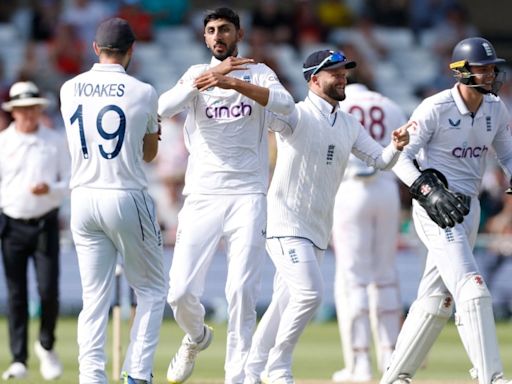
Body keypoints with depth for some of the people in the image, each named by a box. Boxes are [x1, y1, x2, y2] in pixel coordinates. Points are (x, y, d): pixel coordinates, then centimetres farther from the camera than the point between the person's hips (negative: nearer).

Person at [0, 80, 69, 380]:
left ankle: (47, 345, 17)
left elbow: (71, 183, 6)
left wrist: (50, 189, -15)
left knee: (49, 290, -8)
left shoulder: (56, 142, 5)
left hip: (45, 224, 0)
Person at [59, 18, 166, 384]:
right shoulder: (143, 93, -5)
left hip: (83, 200, 4)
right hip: (127, 199, -3)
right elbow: (149, 152, 8)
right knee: (152, 289, 10)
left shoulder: (69, 90, 5)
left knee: (94, 296, 7)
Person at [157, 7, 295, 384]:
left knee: (242, 291, -9)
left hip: (248, 196, -1)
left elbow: (285, 103, -15)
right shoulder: (197, 74, 10)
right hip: (201, 197, 1)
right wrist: (209, 76, -21)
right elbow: (165, 108, -10)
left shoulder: (258, 73, 8)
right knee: (181, 291, -5)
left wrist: (234, 82, -27)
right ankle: (197, 338, 26)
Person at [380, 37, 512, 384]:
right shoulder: (435, 109, -14)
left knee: (437, 297, 12)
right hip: (435, 207, -8)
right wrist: (430, 192, -30)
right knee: (471, 289, -19)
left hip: (468, 207, 8)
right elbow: (400, 158, -15)